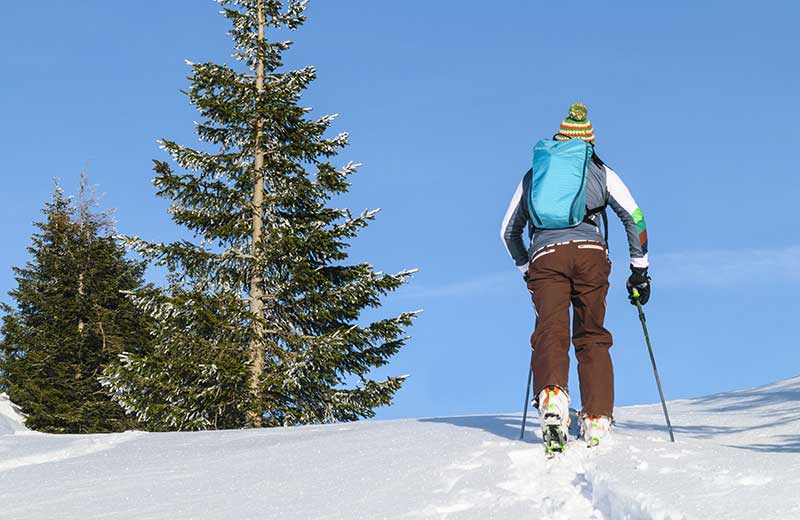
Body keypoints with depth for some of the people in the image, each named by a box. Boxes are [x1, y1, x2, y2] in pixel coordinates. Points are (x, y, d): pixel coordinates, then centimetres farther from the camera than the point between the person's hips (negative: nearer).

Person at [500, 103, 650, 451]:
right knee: (592, 337, 8)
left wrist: (526, 271, 42)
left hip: (544, 256, 0)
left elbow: (509, 231, 32)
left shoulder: (533, 174, 29)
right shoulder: (600, 171, 24)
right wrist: (640, 269, 19)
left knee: (550, 333, -12)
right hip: (589, 252, 0)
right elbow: (634, 217, 15)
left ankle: (552, 396, -41)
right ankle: (597, 420, -3)